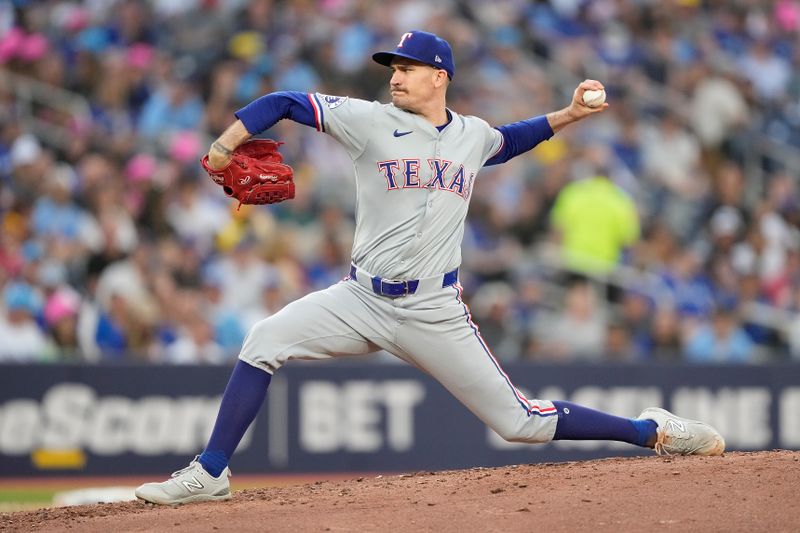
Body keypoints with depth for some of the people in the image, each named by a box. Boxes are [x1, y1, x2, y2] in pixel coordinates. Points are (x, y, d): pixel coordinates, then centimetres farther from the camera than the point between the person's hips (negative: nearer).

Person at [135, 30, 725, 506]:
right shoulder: (370, 121, -2)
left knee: (520, 421, -4)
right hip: (362, 299, 0)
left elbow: (507, 141, 32)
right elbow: (286, 102, -2)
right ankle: (210, 474, -8)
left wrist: (568, 114, 21)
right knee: (265, 341, -17)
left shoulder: (472, 135, 7)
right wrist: (225, 146, -15)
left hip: (434, 311, 0)